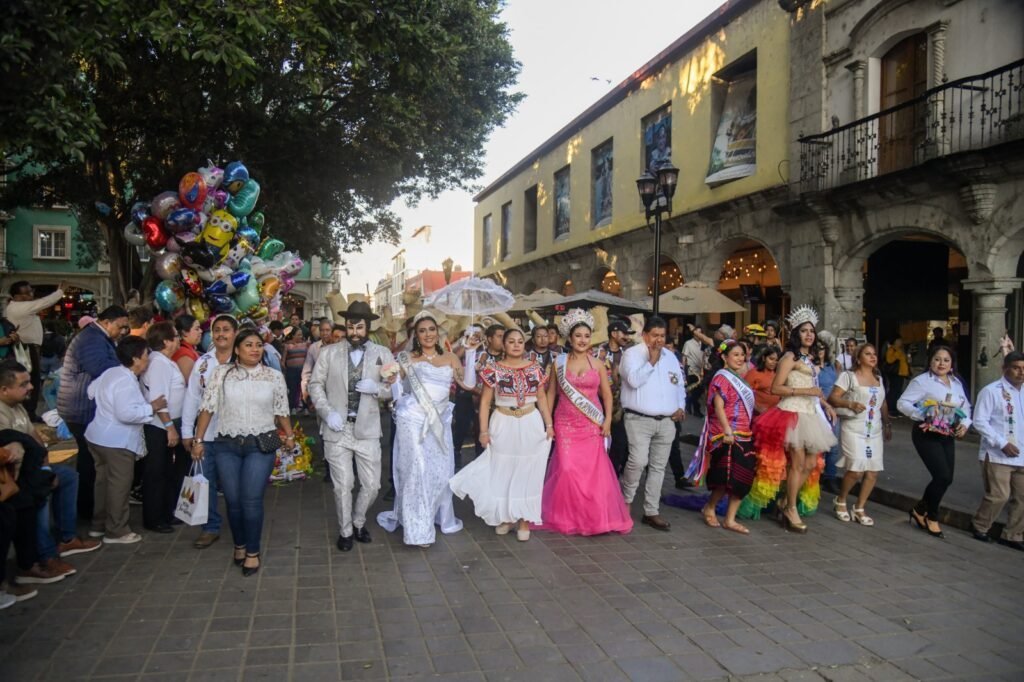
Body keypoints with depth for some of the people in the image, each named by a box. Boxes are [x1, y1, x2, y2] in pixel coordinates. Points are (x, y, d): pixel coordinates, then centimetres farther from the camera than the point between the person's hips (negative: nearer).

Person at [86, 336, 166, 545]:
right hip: (117, 441, -10)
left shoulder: (110, 372, 8)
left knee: (103, 481, 19)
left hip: (100, 436, 10)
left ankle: (99, 525, 31)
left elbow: (92, 390, 22)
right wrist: (152, 407, -21)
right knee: (119, 486, 0)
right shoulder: (126, 381, -23)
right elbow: (127, 413, -31)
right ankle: (116, 531, 9)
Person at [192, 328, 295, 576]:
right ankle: (239, 545, 28)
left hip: (261, 444, -1)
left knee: (251, 500, -6)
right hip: (227, 445, 1)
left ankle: (253, 552, 9)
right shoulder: (221, 372, 1)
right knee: (233, 500, 7)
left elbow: (281, 410, 10)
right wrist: (198, 439, 0)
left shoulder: (274, 376, 3)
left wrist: (289, 435, 8)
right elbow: (207, 407, 1)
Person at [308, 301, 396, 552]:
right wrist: (327, 412, -12)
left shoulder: (382, 354, 4)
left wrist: (376, 388, -17)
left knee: (372, 484, 6)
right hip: (337, 428, -1)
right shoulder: (329, 353, 3)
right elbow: (315, 385, 2)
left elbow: (395, 388, 4)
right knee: (343, 485, 5)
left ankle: (359, 522, 33)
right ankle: (345, 531, 27)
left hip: (367, 429, 1)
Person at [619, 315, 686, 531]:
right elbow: (633, 380, -19)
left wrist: (681, 406, 7)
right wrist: (651, 361, -15)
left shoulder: (670, 356, 15)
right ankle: (625, 499, 6)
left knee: (658, 467, 8)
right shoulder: (632, 354, -4)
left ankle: (651, 512, 16)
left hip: (666, 421, 6)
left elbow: (680, 384, 21)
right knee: (638, 461, -19)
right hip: (639, 419, -6)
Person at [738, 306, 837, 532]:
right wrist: (805, 391, -18)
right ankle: (791, 510, 9)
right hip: (792, 414, -8)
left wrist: (825, 403, 9)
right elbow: (776, 387, -15)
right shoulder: (790, 357, -8)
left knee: (812, 463, 8)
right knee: (798, 463, -5)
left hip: (810, 415, 8)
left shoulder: (809, 358, 18)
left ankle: (786, 502, 20)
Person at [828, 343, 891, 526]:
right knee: (856, 469, -15)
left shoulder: (879, 379, 16)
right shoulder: (849, 376, -3)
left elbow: (883, 403, 23)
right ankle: (840, 502, 10)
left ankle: (859, 509, 13)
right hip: (854, 429, -6)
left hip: (875, 431, 6)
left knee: (873, 472, 0)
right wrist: (851, 404, -25)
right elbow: (832, 398, -10)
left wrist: (887, 424, 17)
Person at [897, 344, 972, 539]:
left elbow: (966, 407, 17)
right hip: (927, 434, -7)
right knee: (942, 476, -12)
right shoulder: (922, 381, -9)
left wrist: (965, 423, -2)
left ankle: (920, 510, 28)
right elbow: (903, 403, -13)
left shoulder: (957, 383, 11)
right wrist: (922, 416, -25)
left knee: (946, 478, 7)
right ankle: (932, 518, 10)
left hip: (948, 436, 7)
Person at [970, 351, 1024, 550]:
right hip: (997, 455, -6)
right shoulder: (991, 391, -9)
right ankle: (979, 526, 18)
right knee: (999, 496, -6)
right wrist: (1002, 444, -17)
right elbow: (980, 422, -12)